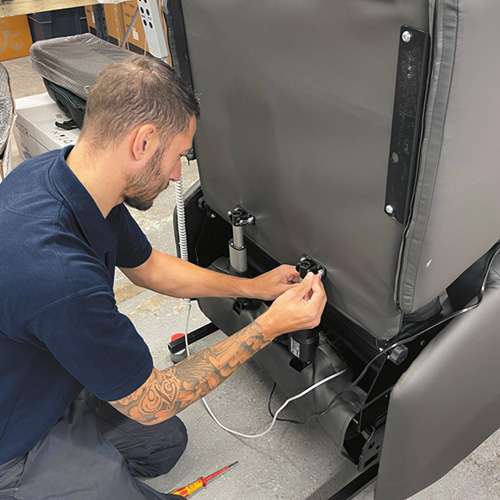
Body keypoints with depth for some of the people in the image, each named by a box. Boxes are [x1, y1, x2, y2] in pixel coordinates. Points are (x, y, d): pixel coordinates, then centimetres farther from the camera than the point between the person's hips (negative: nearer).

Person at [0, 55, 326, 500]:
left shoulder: (65, 169, -14)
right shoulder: (60, 273, -41)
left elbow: (148, 266, 4)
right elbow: (153, 404, -24)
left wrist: (254, 287, 4)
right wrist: (271, 326, -20)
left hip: (49, 377, 8)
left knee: (165, 441, 19)